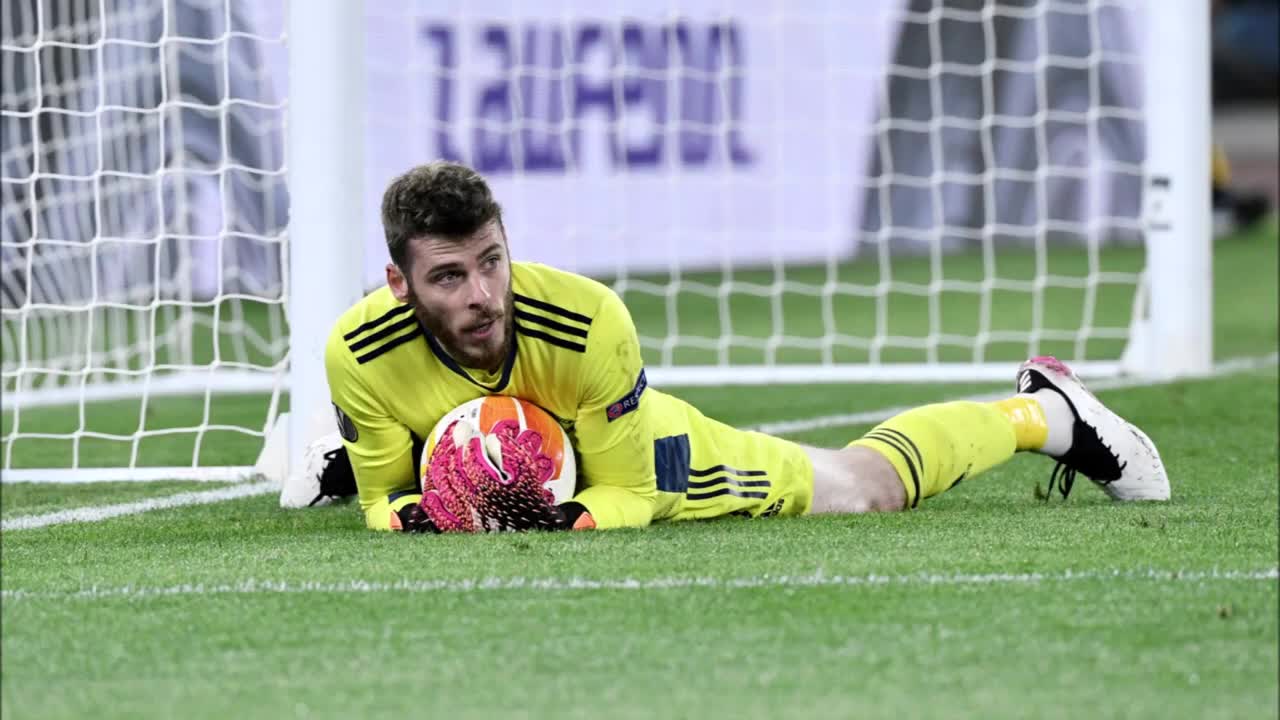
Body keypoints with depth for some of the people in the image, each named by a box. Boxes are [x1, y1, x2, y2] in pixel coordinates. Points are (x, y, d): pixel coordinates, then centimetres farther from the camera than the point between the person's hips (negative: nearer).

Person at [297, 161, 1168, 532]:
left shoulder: (589, 321, -42)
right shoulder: (362, 351, -36)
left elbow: (627, 489, -28)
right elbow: (384, 499, -19)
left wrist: (580, 515, -49)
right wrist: (409, 511, -42)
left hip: (646, 453, -2)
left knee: (864, 486, 15)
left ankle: (1044, 412, 40)